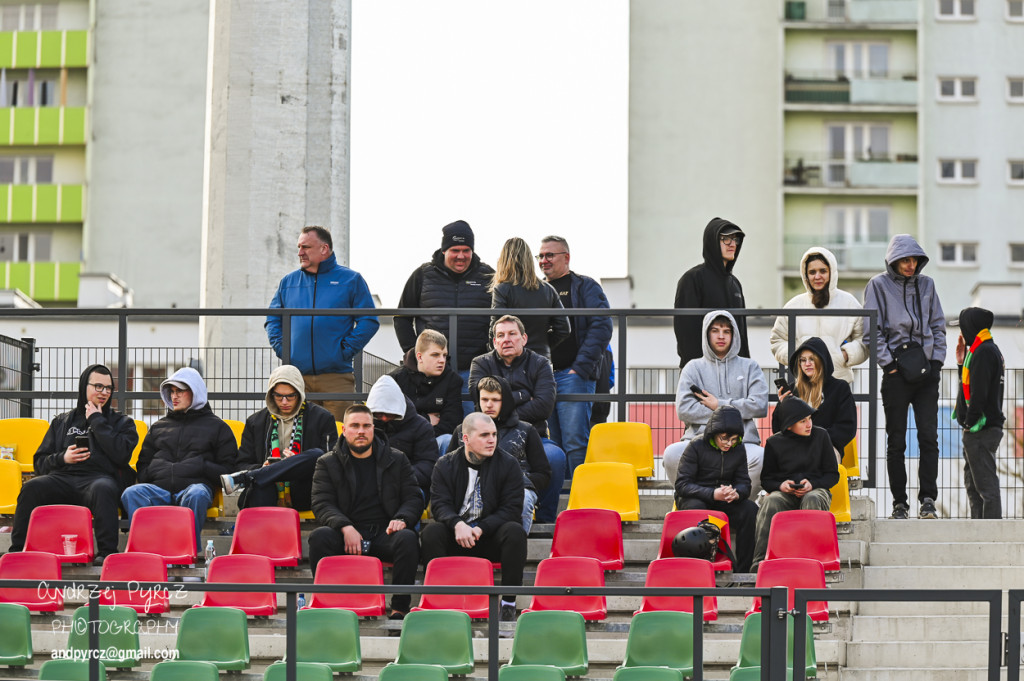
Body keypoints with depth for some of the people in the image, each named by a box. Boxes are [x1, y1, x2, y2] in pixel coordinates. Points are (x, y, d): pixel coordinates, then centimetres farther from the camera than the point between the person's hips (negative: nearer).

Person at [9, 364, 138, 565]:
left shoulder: (121, 422, 21)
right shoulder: (62, 422, 27)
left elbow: (121, 455, -1)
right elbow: (40, 462, 23)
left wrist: (97, 421, 6)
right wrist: (62, 458, 1)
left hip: (100, 478, -2)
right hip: (63, 479, 2)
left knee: (102, 489, -40)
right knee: (32, 487, -30)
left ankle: (107, 552, -46)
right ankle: (18, 551, -28)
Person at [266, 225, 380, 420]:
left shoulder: (351, 280, 5)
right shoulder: (288, 282, 15)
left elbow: (369, 321, 1)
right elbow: (273, 319, 22)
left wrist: (346, 349, -8)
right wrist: (280, 346, 5)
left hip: (336, 374, -3)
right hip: (297, 376, 3)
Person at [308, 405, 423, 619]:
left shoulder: (396, 460, 16)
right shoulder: (327, 463, 12)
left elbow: (414, 498, 12)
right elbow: (322, 504, 1)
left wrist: (401, 519, -12)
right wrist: (345, 528, -19)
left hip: (384, 533, 1)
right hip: (346, 535, 0)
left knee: (407, 539, -33)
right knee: (319, 537, -32)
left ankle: (399, 607, -25)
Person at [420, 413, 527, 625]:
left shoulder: (508, 464, 0)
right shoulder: (446, 464, 4)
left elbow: (512, 509, -6)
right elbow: (439, 504, -4)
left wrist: (480, 529, -21)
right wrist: (457, 524, -27)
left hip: (491, 538, -1)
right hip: (456, 536, 1)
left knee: (515, 531, -31)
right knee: (431, 531, -27)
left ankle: (508, 604, -26)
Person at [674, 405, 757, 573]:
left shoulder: (738, 449, 2)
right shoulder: (696, 446, -11)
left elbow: (744, 483, 3)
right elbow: (682, 485, -15)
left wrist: (736, 494, -24)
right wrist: (713, 494, -31)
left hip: (724, 502, 4)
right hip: (694, 498, -4)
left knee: (750, 509, -25)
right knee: (696, 508, -39)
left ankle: (743, 571, -23)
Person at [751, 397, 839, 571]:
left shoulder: (820, 436, 8)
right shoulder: (775, 443, 7)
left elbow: (833, 475, 10)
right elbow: (766, 479, 13)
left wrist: (813, 484, -10)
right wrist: (780, 485, -10)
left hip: (816, 490, 0)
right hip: (785, 492, 0)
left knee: (812, 499, -38)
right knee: (771, 501, -35)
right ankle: (760, 560, -45)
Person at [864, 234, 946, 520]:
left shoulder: (926, 285, 14)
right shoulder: (879, 285, 3)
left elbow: (938, 325, 17)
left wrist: (937, 360, 5)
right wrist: (889, 362, -8)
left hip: (926, 371, 3)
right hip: (896, 371, -2)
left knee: (928, 436, -7)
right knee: (896, 441, 1)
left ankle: (927, 499, -6)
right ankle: (899, 503, 6)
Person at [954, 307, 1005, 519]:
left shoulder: (983, 352, -13)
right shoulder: (989, 350, 19)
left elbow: (978, 393, -20)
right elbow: (968, 386, 23)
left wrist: (969, 422, -18)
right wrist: (961, 362, 17)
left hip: (981, 430, -11)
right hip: (977, 431, 11)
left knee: (986, 484, -10)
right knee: (973, 485, 15)